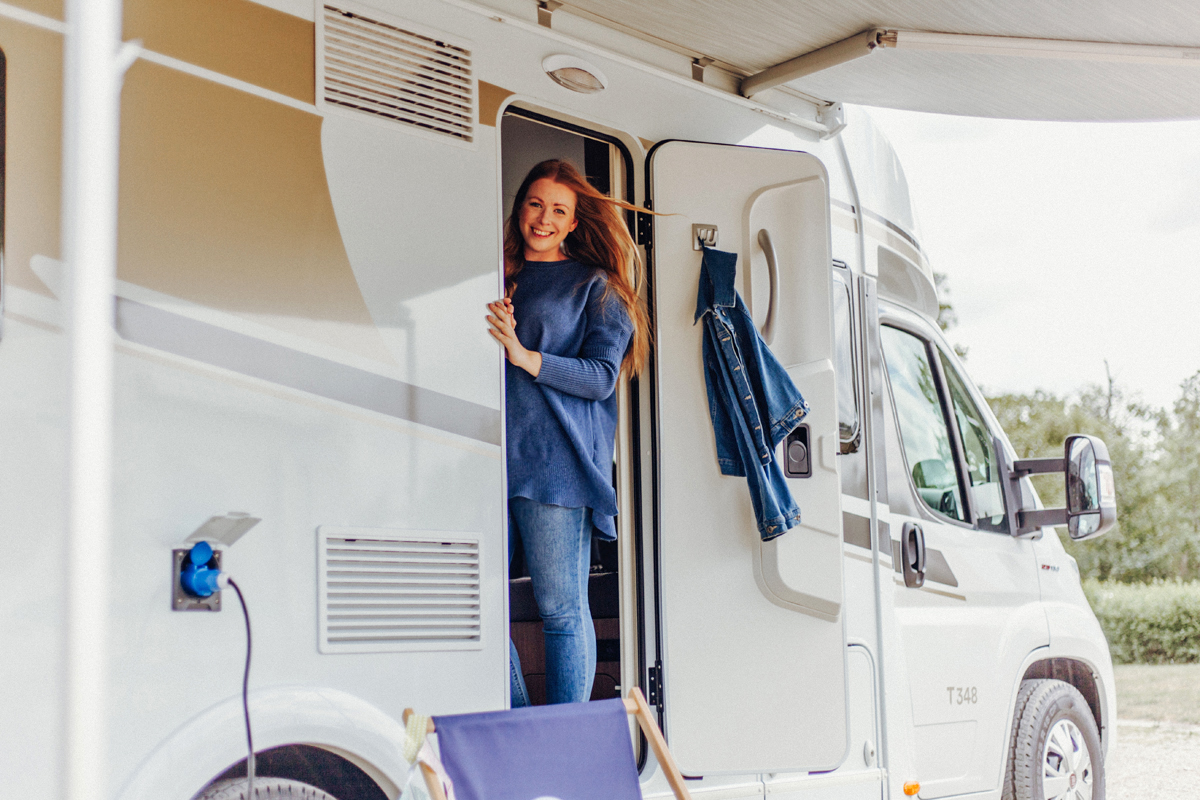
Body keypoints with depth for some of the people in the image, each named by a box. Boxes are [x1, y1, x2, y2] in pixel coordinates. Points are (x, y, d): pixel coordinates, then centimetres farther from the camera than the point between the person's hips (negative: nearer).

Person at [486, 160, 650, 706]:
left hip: (555, 462, -4)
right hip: (491, 456, 4)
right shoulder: (499, 278, 20)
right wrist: (489, 339, 3)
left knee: (561, 610, -4)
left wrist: (525, 356, -14)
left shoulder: (595, 287, 7)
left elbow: (602, 376, -3)